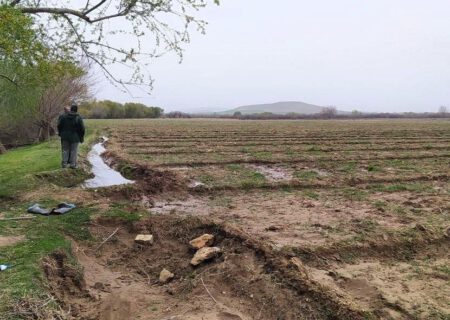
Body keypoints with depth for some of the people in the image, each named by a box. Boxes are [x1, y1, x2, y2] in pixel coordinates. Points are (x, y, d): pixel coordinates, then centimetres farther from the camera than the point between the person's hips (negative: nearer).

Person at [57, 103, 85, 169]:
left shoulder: (63, 116, -3)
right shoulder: (78, 118, -11)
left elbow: (59, 125, 3)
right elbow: (82, 129, -8)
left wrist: (60, 133, 17)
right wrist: (81, 138, 3)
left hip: (65, 137, 3)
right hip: (75, 137, -2)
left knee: (65, 150, 12)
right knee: (73, 151, 4)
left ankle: (64, 163, 13)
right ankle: (72, 164, 5)